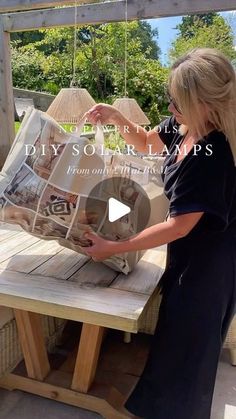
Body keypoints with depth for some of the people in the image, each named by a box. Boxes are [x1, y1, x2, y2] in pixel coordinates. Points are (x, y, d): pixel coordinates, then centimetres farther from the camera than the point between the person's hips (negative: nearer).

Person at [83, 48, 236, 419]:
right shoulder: (183, 126, -7)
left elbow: (179, 226, -29)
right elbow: (145, 142, 12)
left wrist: (112, 248, -24)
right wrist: (115, 116, -7)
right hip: (189, 252, 9)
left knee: (186, 337, 12)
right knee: (180, 327, 28)